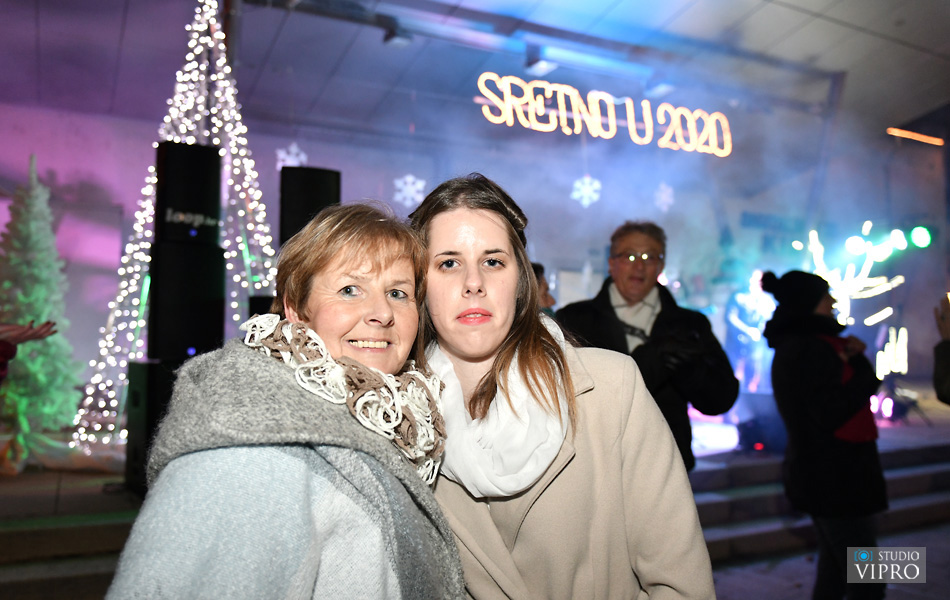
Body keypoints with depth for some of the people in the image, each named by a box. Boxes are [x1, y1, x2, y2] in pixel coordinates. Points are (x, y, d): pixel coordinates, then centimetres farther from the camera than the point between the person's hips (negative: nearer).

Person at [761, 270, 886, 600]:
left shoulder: (791, 347, 13)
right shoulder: (811, 348, -18)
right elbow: (831, 414, -24)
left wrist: (847, 357, 0)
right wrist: (862, 366, -12)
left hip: (816, 473, 10)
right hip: (836, 476, -10)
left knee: (834, 571, 19)